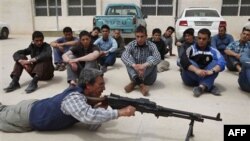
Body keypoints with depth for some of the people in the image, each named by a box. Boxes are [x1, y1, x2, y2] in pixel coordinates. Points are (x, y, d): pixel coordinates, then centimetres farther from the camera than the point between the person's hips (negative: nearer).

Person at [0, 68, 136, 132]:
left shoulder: (87, 96, -12)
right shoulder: (74, 98, -38)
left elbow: (92, 126, -14)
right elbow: (89, 117, -58)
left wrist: (102, 107, -29)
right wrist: (120, 112, -53)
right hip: (28, 113, -7)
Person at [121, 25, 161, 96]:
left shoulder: (151, 45, -7)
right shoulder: (131, 45, -4)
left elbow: (158, 58, -26)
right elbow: (123, 56, -23)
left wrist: (144, 65, -42)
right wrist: (134, 65, -41)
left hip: (148, 77, -1)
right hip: (135, 75, 1)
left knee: (151, 58, -24)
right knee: (128, 59, -20)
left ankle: (134, 82, -31)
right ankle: (140, 83, -40)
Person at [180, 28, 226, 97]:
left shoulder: (213, 51, 1)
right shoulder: (192, 49, -5)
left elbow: (222, 62, -17)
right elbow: (183, 61, -24)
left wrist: (211, 71, -37)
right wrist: (196, 70, -39)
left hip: (206, 76, 2)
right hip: (190, 79, -1)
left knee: (215, 62, -19)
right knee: (189, 63, -27)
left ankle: (202, 86, -41)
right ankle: (210, 87, -28)